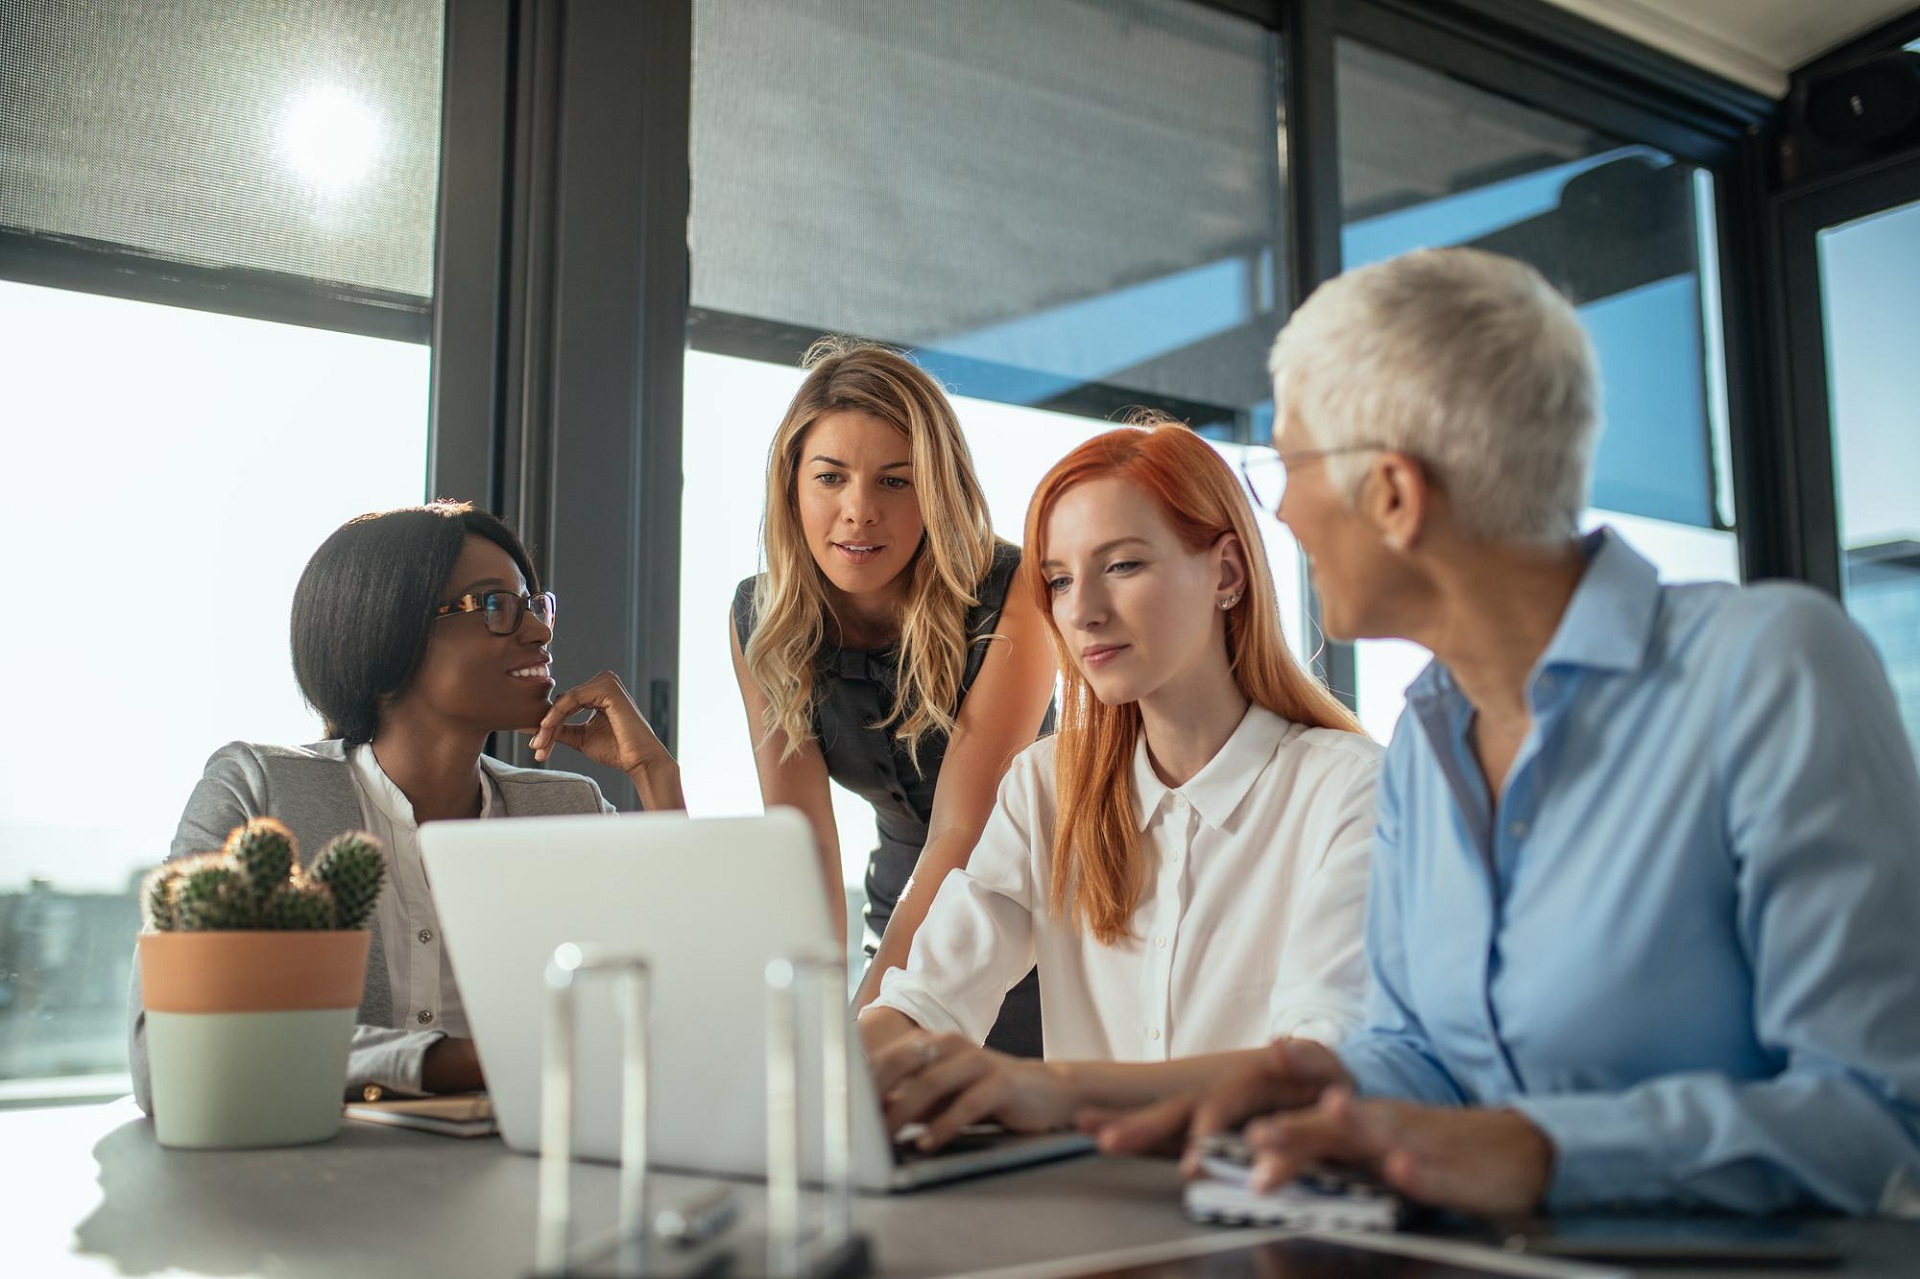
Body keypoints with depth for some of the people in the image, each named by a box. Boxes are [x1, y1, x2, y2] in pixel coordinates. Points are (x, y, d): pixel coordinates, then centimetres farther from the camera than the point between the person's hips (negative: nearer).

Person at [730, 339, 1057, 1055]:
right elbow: (800, 836, -12)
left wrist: (864, 1028, -30)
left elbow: (961, 835, -24)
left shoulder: (1014, 598, -21)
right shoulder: (759, 620, -7)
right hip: (905, 930, 3)